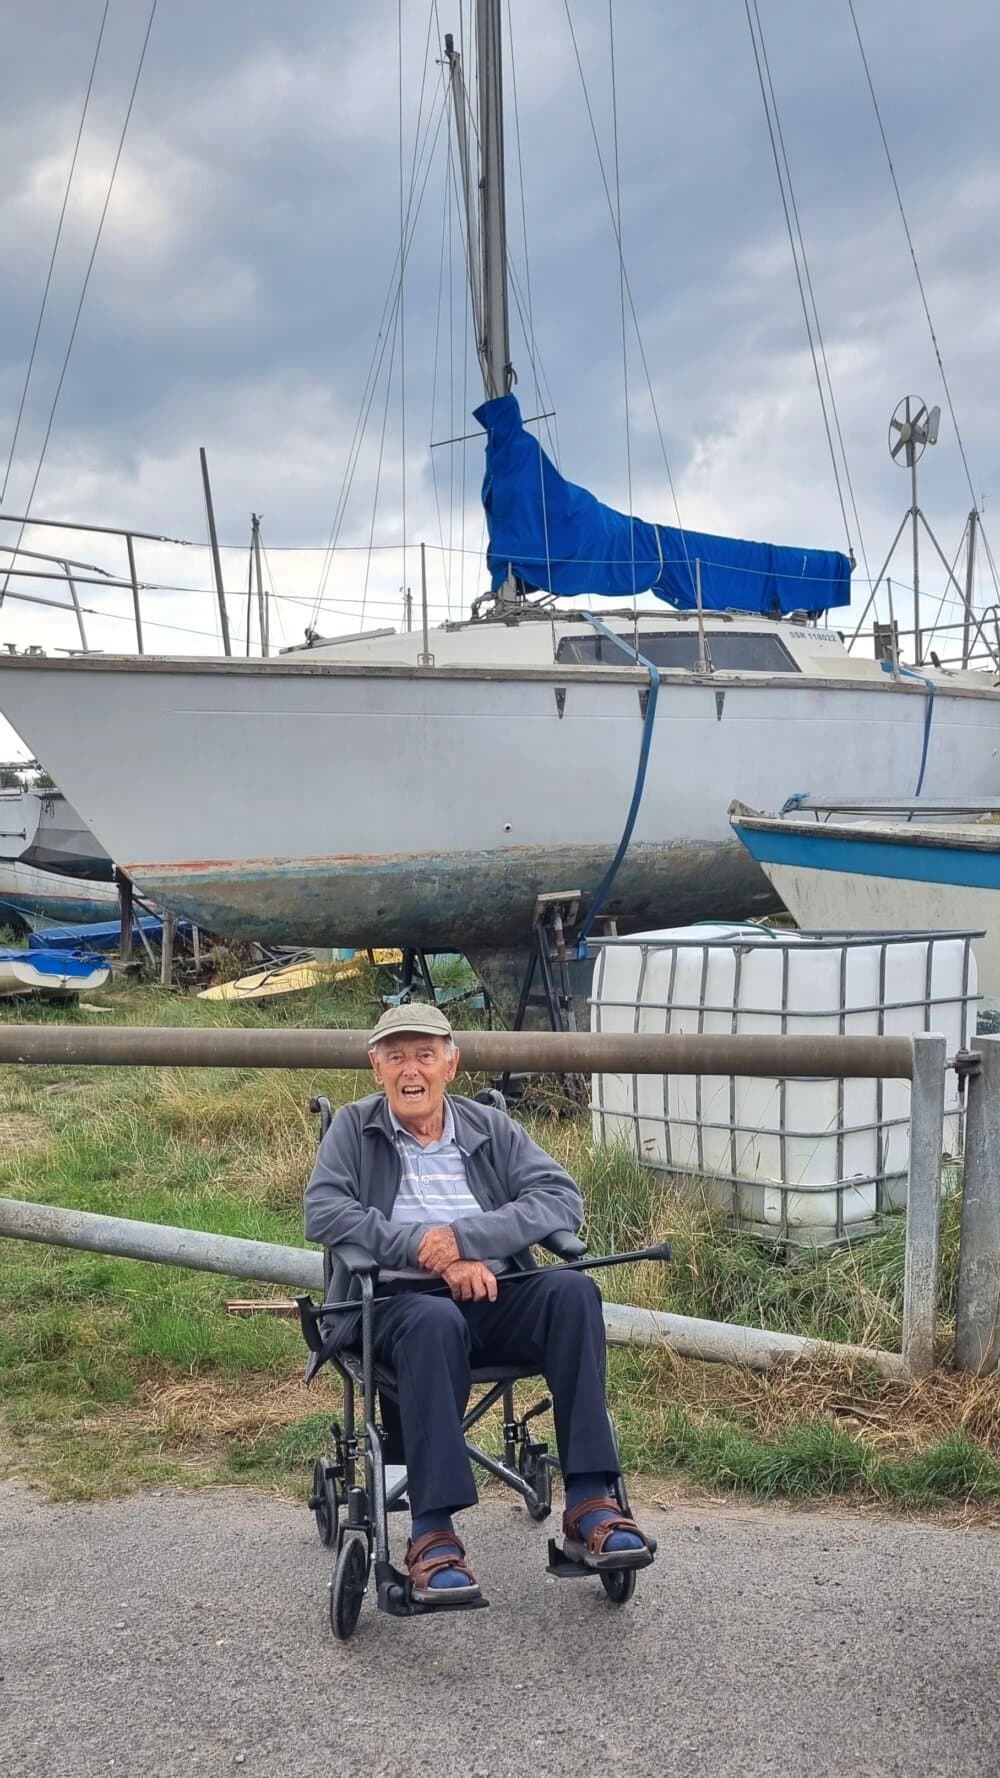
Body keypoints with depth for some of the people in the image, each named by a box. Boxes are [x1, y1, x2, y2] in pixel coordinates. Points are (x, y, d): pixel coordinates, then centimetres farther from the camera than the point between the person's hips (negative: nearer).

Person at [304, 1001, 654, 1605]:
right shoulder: (354, 1129, 11)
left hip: (492, 1295, 3)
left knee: (573, 1290, -27)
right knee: (436, 1321, -38)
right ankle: (433, 1531, -36)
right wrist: (430, 1252, -16)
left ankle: (590, 1503, -29)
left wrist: (467, 1237, -14)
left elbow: (562, 1198, 2)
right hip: (398, 1299, -3)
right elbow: (324, 1213, -6)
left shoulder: (492, 1128, 16)